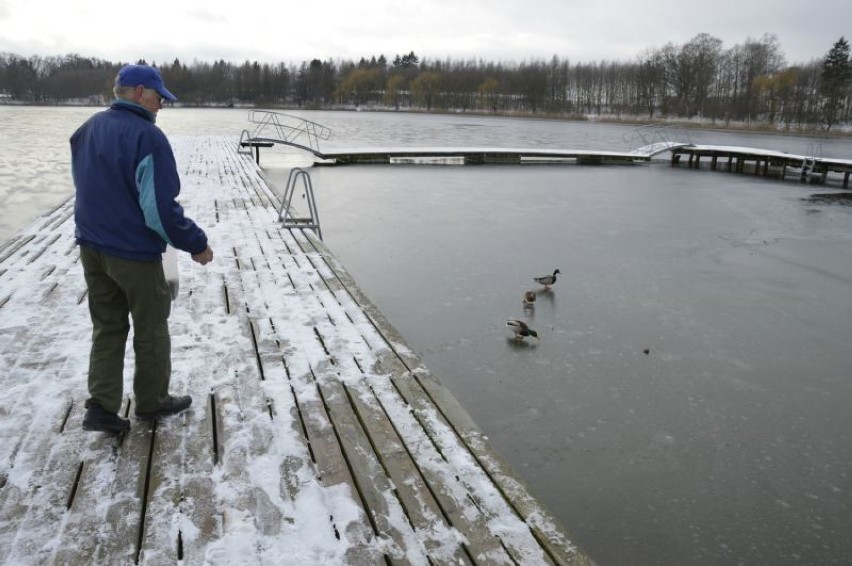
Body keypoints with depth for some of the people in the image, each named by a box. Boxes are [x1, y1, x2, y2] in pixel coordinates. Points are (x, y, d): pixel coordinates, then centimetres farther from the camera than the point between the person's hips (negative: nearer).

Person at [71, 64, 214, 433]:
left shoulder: (86, 130, 7)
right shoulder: (147, 136, -20)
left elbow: (86, 188, 16)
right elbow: (160, 208, -22)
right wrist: (196, 244, -12)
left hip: (91, 247, 7)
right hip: (134, 253, -7)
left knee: (107, 327, 15)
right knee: (151, 329, 10)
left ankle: (102, 407, 14)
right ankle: (152, 402, 24)